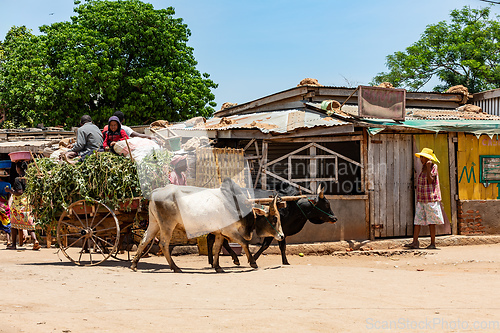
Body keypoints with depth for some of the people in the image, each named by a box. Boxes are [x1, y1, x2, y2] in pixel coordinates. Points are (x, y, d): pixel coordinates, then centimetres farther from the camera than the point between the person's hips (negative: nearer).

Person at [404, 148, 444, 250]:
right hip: (421, 200, 8)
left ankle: (433, 243, 3)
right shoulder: (423, 169, 15)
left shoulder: (433, 167, -7)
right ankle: (415, 242, 2)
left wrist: (428, 168, -21)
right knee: (417, 220, 2)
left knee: (431, 222, -2)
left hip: (430, 199, -8)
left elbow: (430, 181, -19)